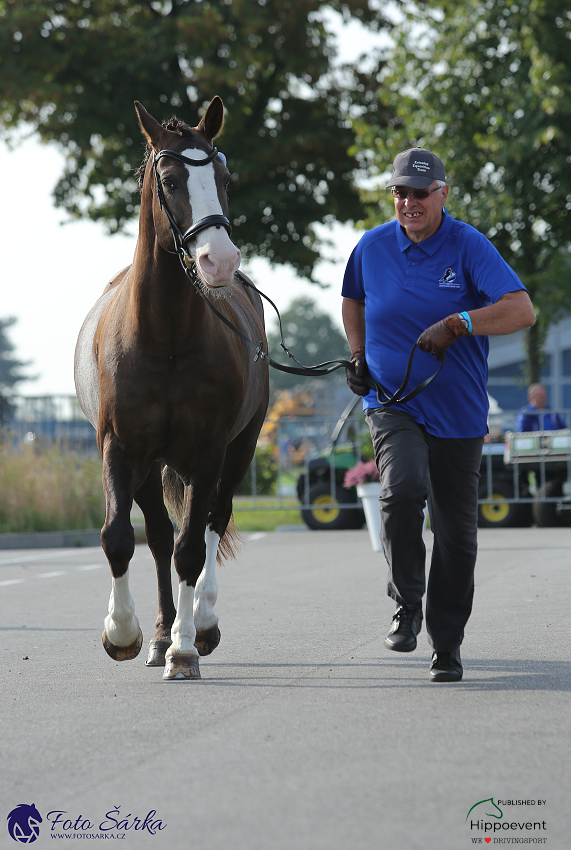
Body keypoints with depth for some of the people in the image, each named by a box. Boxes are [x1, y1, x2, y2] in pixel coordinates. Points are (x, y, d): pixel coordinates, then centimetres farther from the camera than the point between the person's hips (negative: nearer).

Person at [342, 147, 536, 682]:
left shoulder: (468, 246, -7)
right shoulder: (372, 247, 2)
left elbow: (521, 311, -18)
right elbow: (353, 301, 24)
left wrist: (458, 324, -29)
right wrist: (358, 356, 9)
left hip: (457, 412, 0)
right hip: (391, 402, 0)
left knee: (456, 531, 5)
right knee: (403, 488, -28)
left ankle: (446, 645, 20)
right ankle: (406, 603, -7)